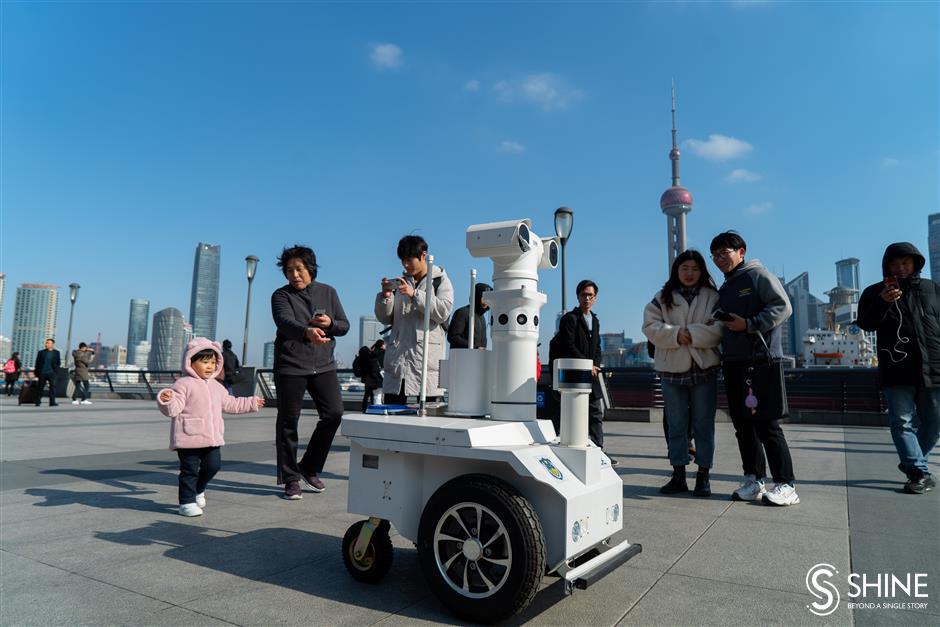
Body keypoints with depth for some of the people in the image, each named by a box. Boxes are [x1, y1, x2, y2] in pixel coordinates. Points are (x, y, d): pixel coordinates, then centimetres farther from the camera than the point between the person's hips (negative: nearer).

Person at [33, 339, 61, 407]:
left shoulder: (56, 352, 8)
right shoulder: (41, 352, 9)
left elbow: (58, 363, 7)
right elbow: (37, 363, 8)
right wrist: (37, 373, 2)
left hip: (52, 373, -1)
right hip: (42, 373, 1)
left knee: (52, 387, -6)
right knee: (40, 387, 6)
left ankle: (52, 402, -5)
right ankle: (38, 402, 15)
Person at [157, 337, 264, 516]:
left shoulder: (216, 386, 15)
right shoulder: (183, 384, -9)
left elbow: (230, 404, 28)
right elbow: (173, 409, -15)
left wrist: (251, 403, 34)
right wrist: (166, 400, -37)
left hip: (212, 437, 7)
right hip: (189, 437, -7)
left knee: (213, 465, 9)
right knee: (190, 470, 0)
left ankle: (198, 490, 35)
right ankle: (187, 502, 12)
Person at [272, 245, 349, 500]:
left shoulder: (328, 292, 10)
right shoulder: (281, 295, -2)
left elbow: (344, 325, 11)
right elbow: (285, 322, -23)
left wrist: (330, 324, -12)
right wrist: (308, 331, -43)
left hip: (323, 364, 3)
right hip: (290, 366, -3)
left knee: (334, 413, -4)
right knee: (288, 421, 1)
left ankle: (310, 468, 15)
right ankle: (291, 479, 13)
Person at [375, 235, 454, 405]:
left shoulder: (440, 281, 8)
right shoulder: (400, 283, 19)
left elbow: (443, 312, -9)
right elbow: (385, 318, 17)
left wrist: (414, 294, -15)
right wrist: (385, 296, -1)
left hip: (427, 357, -4)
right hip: (397, 358, 4)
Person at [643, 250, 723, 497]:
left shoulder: (713, 297, 6)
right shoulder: (662, 299, 8)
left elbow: (719, 329, -7)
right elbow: (651, 327, -3)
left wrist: (691, 334, -17)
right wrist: (676, 335, -17)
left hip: (704, 369, -1)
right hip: (672, 370, 1)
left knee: (704, 425, 5)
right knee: (676, 425, 8)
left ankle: (703, 475, 15)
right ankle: (678, 475, 17)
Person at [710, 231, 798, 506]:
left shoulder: (758, 275, 0)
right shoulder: (724, 289, 22)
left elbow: (783, 307, -11)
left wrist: (749, 324, -16)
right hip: (733, 364, 8)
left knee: (766, 425, -7)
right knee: (743, 425, 8)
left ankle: (786, 486, 1)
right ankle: (754, 480, 16)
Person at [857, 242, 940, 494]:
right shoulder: (876, 292, 6)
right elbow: (865, 323, -3)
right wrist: (882, 303, -20)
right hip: (897, 370, -3)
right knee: (903, 422, -6)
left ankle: (912, 463, 28)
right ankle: (920, 473, -3)